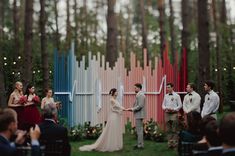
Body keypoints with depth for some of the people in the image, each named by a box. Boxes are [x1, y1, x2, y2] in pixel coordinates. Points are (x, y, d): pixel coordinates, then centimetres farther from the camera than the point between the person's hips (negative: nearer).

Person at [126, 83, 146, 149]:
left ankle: (140, 145, -3)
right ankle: (140, 144, 19)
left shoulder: (140, 95, -16)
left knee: (139, 130, -6)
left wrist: (132, 109, -17)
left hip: (139, 115, -11)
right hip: (139, 115, 11)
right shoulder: (140, 94, 17)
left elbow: (140, 106, -23)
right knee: (140, 130, 14)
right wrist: (132, 109, 13)